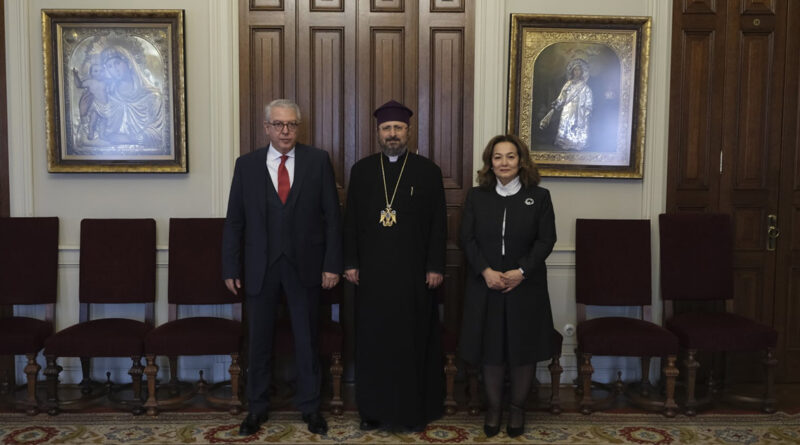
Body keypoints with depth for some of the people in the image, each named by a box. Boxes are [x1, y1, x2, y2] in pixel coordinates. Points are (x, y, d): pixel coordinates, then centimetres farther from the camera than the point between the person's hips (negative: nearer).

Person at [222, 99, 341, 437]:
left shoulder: (318, 161, -1)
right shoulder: (246, 164, 2)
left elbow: (332, 215, -2)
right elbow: (234, 221, 3)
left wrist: (332, 264, -6)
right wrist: (231, 268, 0)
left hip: (304, 265, -1)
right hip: (260, 266, 1)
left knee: (307, 339, 10)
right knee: (259, 340, 11)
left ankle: (310, 406, 27)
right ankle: (257, 407, 28)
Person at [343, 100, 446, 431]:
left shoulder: (428, 171, 1)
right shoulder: (361, 170, 6)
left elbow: (438, 224, -1)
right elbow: (351, 221, 6)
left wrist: (435, 266, -6)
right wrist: (351, 263, 1)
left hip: (414, 271, -1)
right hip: (372, 271, 2)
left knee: (413, 339, 5)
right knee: (373, 339, 7)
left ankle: (415, 408, 18)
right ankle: (374, 407, 20)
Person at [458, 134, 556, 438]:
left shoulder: (539, 196, 0)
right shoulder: (476, 196, 4)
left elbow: (546, 240, -4)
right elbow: (467, 239, 0)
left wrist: (521, 271, -15)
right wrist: (485, 271, -15)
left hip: (525, 286, -1)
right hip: (485, 286, 1)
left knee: (523, 347, 7)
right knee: (490, 348, 7)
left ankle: (518, 407, 25)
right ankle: (493, 408, 24)